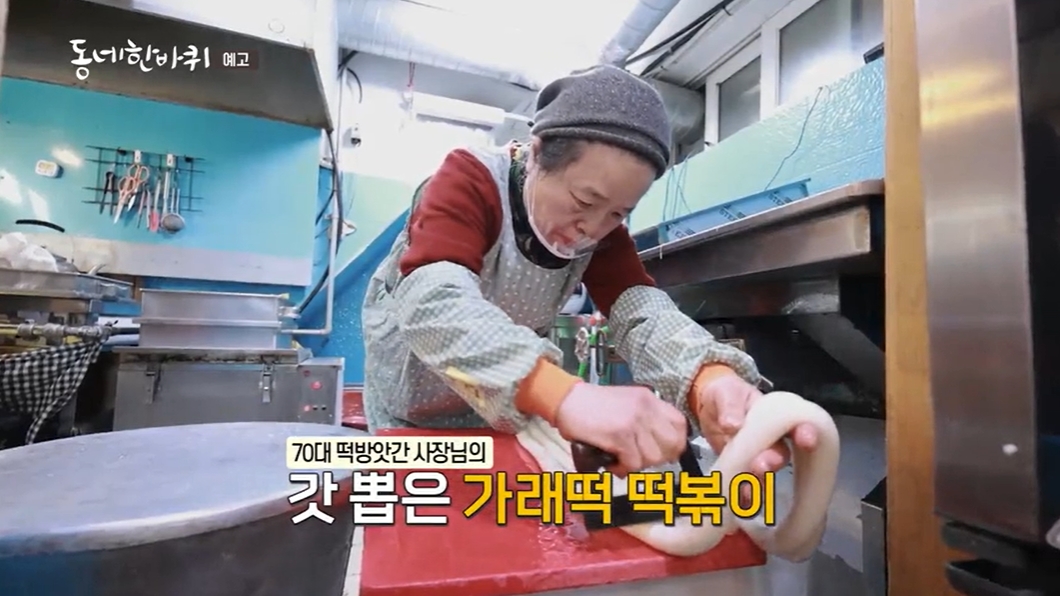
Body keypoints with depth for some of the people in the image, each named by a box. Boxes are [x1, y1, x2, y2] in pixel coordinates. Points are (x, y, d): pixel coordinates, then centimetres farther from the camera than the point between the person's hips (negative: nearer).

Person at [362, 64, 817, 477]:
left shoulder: (601, 226, -14)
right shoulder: (467, 179, -29)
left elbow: (640, 310, -29)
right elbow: (432, 302, -45)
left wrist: (709, 381, -51)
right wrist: (566, 397, -61)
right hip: (412, 371, -3)